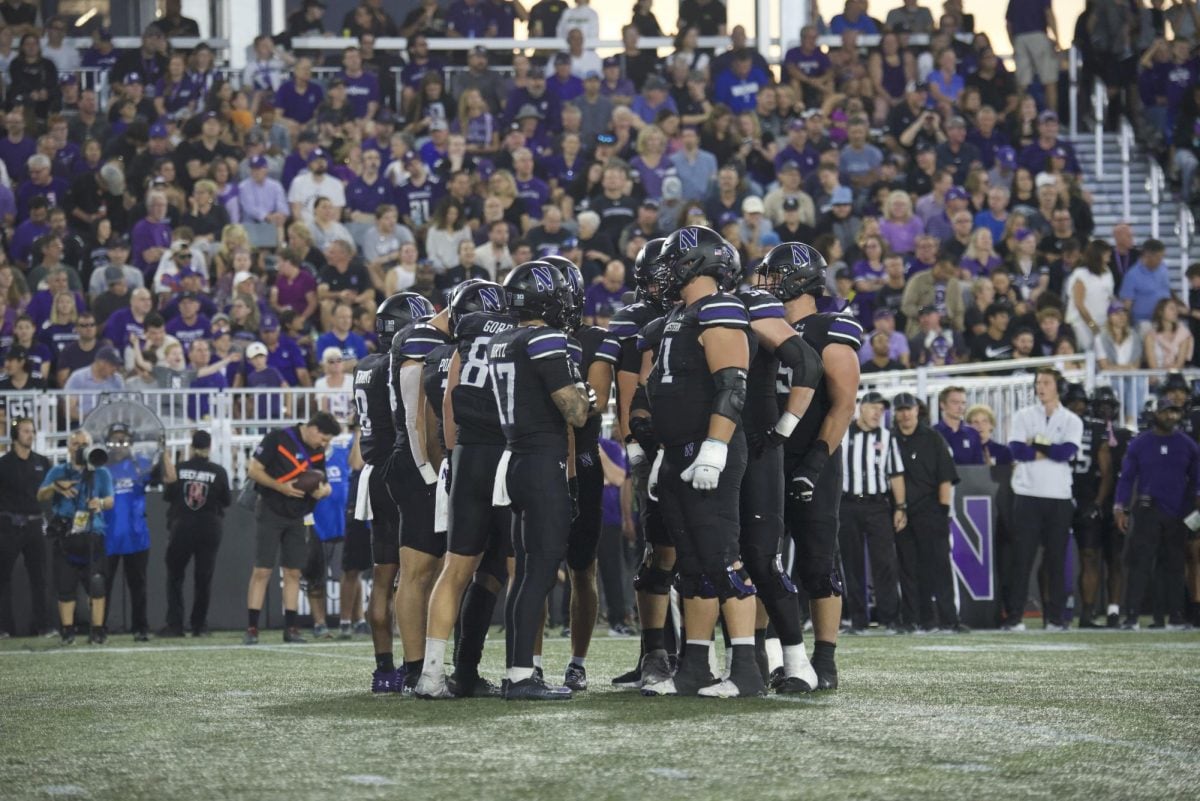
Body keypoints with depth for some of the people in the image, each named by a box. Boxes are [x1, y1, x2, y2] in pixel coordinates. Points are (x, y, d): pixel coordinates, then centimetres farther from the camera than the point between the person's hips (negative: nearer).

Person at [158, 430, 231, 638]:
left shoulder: (178, 468, -4)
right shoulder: (218, 472, -5)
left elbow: (167, 496, 4)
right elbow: (227, 501, 2)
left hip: (181, 529, 0)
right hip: (209, 531, 0)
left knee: (174, 576, 8)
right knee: (204, 578, 8)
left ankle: (174, 624, -1)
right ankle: (199, 626, 6)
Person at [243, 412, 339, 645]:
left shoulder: (318, 452, 8)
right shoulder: (278, 439, -10)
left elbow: (323, 484, 16)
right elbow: (254, 470, -11)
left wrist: (322, 490, -9)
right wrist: (281, 487, -22)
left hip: (297, 518, 6)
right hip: (270, 512, -6)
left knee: (293, 573, 5)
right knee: (262, 571, -8)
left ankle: (290, 628, 10)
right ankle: (252, 629, -7)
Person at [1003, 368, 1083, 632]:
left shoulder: (1071, 420, 9)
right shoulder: (1023, 417, 9)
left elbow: (1067, 452, -9)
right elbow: (1017, 450, -7)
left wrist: (1035, 444, -5)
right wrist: (1050, 451, -7)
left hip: (1059, 497, 1)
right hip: (1027, 495, -1)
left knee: (1057, 558, 2)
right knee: (1022, 556, -5)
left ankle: (1056, 617, 6)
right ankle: (1014, 616, -4)